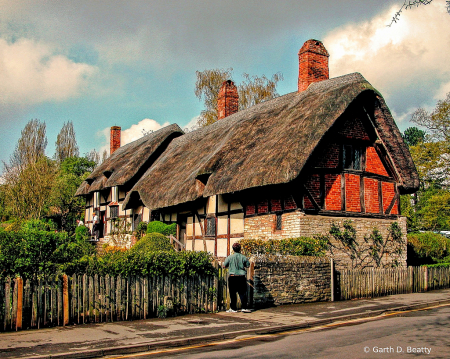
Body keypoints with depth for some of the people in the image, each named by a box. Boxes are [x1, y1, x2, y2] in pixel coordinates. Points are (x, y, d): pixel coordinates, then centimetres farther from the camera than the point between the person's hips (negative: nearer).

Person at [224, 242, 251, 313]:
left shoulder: (229, 257, -4)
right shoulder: (243, 257, -1)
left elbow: (225, 266, 7)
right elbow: (248, 265, 11)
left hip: (232, 277, -1)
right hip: (241, 277, 1)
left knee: (233, 294, 6)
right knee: (243, 293, 7)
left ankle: (233, 308, 9)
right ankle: (244, 307, 4)